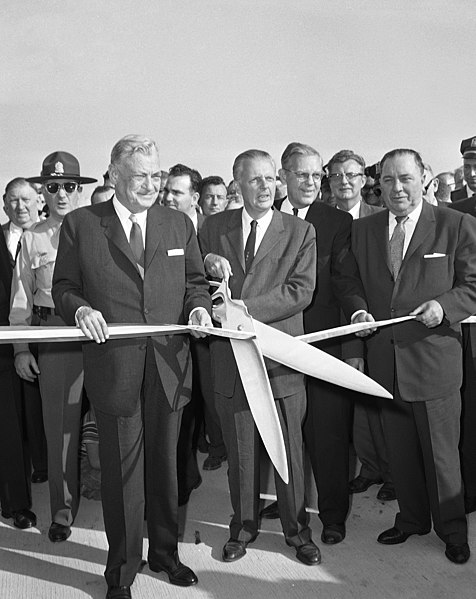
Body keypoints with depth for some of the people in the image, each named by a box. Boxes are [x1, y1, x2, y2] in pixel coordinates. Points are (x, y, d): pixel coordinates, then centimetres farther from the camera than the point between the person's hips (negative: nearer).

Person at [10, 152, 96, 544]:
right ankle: (63, 508, 21)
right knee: (59, 423, 7)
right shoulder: (33, 238, 8)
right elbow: (21, 298, 9)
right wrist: (21, 348, 5)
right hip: (53, 335, 1)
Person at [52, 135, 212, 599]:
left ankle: (165, 552, 37)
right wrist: (80, 309, -17)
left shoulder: (179, 224, 9)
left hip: (169, 364, 3)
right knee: (121, 469, 7)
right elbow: (63, 287, 3)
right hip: (113, 365, -3)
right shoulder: (79, 224, 0)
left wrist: (199, 305, -6)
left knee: (165, 463, 16)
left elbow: (195, 280, 14)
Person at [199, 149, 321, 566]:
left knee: (289, 448, 9)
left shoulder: (300, 232, 1)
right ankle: (244, 525, 32)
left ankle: (297, 528, 28)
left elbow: (301, 290, -9)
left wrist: (247, 308, -19)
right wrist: (207, 265, -9)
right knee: (239, 449, 13)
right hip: (231, 354, 2)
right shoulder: (214, 227, 8)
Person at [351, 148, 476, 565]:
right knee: (400, 451, 18)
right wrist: (359, 311, -4)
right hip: (384, 358, 4)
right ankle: (412, 518, 38)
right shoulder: (362, 230, 7)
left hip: (434, 357, -4)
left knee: (440, 452, 9)